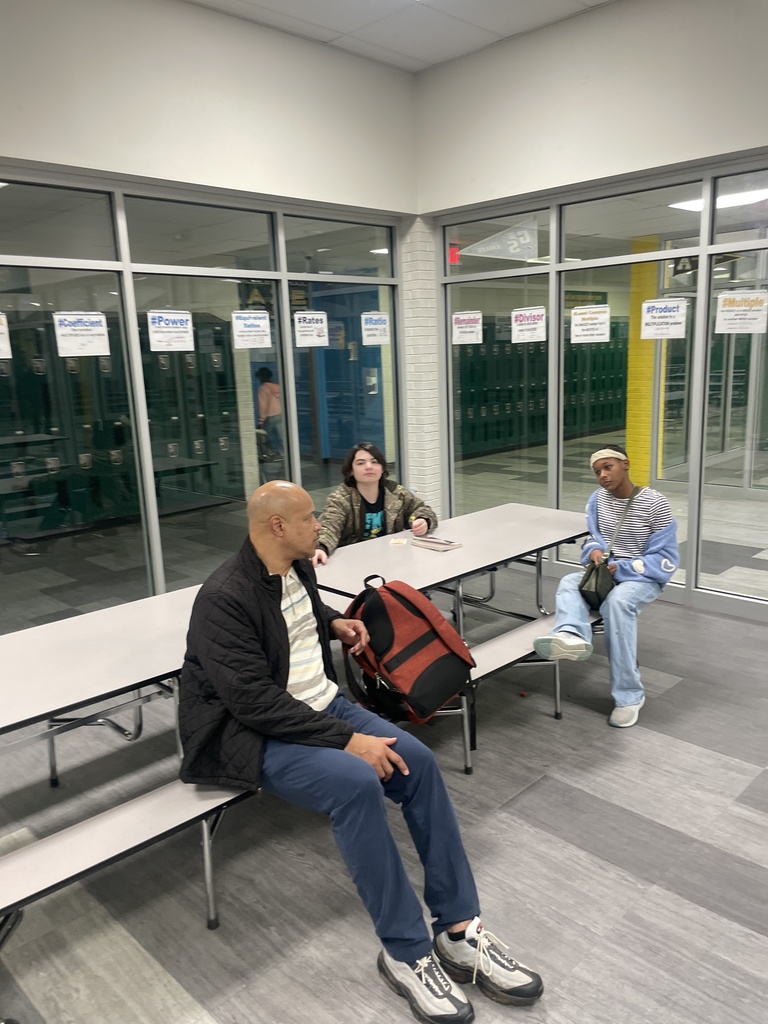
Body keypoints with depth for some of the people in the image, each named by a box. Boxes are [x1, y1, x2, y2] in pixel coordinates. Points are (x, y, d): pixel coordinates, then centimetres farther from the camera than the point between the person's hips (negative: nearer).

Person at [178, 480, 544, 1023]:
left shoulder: (297, 567, 4)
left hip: (323, 705, 8)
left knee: (419, 762, -13)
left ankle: (459, 929, -4)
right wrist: (347, 739, -27)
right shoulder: (223, 599, -21)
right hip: (258, 736, -8)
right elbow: (257, 702, -26)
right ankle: (407, 952, -15)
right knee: (358, 782, -32)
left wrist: (334, 622, 7)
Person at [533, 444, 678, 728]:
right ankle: (572, 637, -61)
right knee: (569, 582, -26)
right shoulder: (598, 499, 3)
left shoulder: (655, 504, -11)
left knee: (617, 601, -37)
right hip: (608, 571, 5)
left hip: (644, 576, -5)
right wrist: (595, 551, -12)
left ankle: (629, 696, -28)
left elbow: (666, 560, -11)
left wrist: (622, 568, -22)